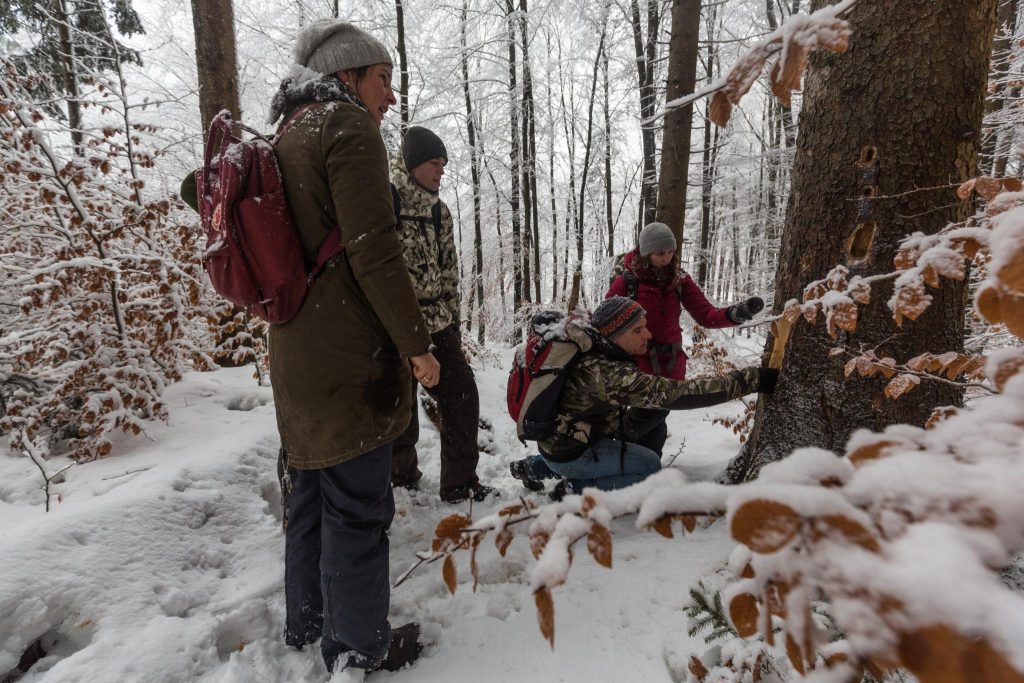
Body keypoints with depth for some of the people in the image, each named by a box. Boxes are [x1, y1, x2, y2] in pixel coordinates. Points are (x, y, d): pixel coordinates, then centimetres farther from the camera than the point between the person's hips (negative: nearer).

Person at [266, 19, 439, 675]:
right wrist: (418, 342, -12)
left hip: (294, 349, 9)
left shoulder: (287, 139, 19)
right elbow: (374, 251, -18)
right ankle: (359, 647, 21)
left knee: (313, 487, 20)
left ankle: (307, 621, 38)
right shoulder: (350, 128, -8)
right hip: (349, 355, -9)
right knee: (358, 504, 3)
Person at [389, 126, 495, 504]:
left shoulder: (440, 211, 13)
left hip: (438, 323, 6)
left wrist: (451, 317, 11)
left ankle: (460, 483, 16)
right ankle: (401, 476, 31)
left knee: (462, 395, 3)